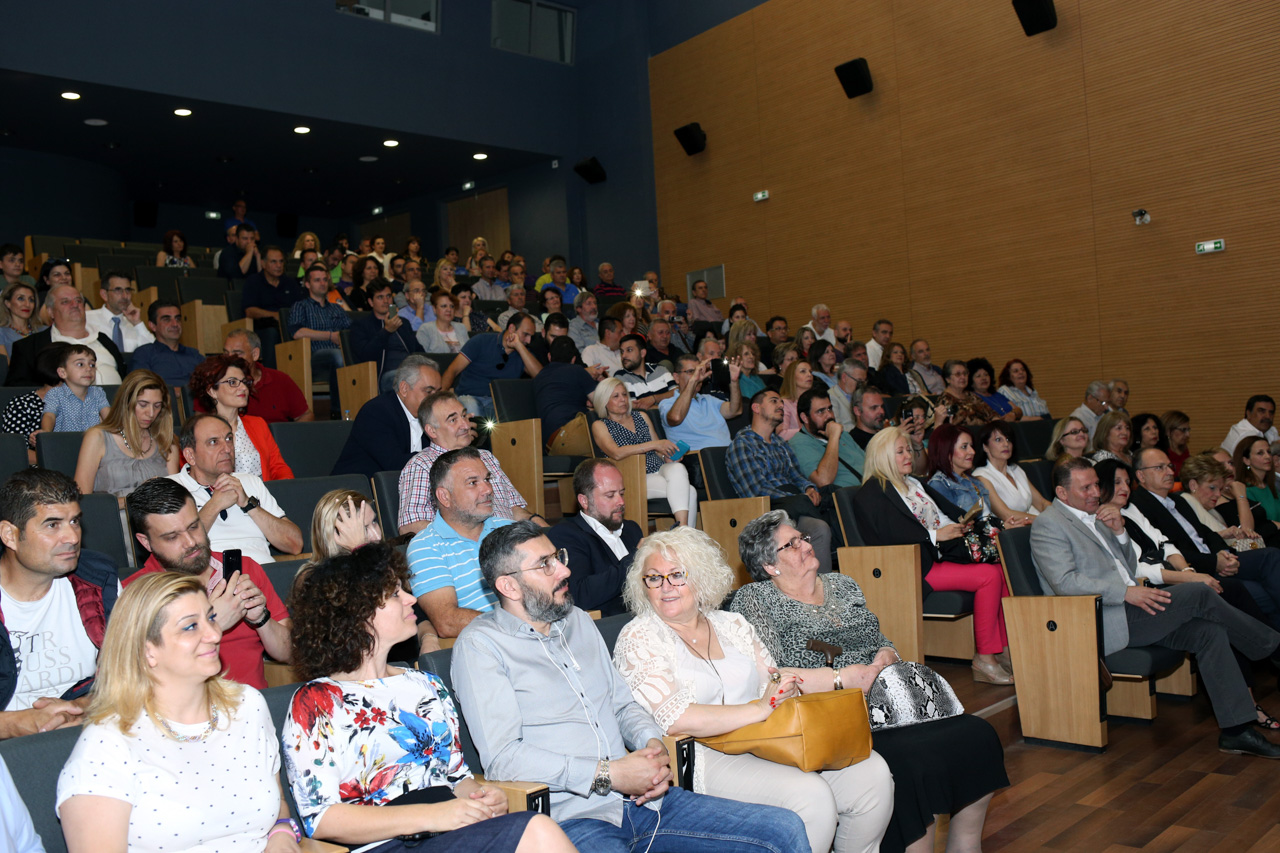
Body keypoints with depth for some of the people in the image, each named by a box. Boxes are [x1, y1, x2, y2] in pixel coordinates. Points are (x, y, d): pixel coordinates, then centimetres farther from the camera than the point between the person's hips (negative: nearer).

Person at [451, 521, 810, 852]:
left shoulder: (578, 621, 18)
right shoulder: (480, 644, -5)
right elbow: (501, 755, -15)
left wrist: (652, 742, 1)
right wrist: (608, 775, -16)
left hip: (641, 797, 7)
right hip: (572, 818, -6)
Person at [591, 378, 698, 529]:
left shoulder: (642, 416, 22)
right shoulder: (600, 426, 6)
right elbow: (616, 453, -13)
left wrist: (668, 456, 1)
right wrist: (653, 444, -17)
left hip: (659, 470, 5)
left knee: (678, 468, -34)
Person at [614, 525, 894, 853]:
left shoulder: (732, 624, 15)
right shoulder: (638, 638, -3)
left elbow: (772, 685, 14)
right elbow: (672, 718, -16)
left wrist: (784, 685, -12)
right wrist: (757, 709, -18)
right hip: (703, 757, -6)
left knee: (872, 771, -10)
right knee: (810, 795, -27)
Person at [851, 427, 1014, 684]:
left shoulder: (913, 483, 25)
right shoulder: (871, 494, -4)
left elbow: (948, 510, 21)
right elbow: (891, 534, -17)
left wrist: (959, 524, -1)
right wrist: (935, 535, -17)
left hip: (937, 556, 9)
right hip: (914, 568, -8)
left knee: (1000, 570, -12)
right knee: (988, 576, -21)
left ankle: (1004, 650, -8)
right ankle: (984, 659, -16)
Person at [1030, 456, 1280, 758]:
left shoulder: (1095, 516, 20)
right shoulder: (1048, 524, -8)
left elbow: (1129, 564, 21)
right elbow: (1065, 582, -19)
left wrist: (1119, 531, 2)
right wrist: (1126, 592, -22)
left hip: (1128, 610, 8)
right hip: (1104, 623, -8)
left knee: (1208, 632, -9)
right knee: (1199, 594, -13)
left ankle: (1236, 730, -4)